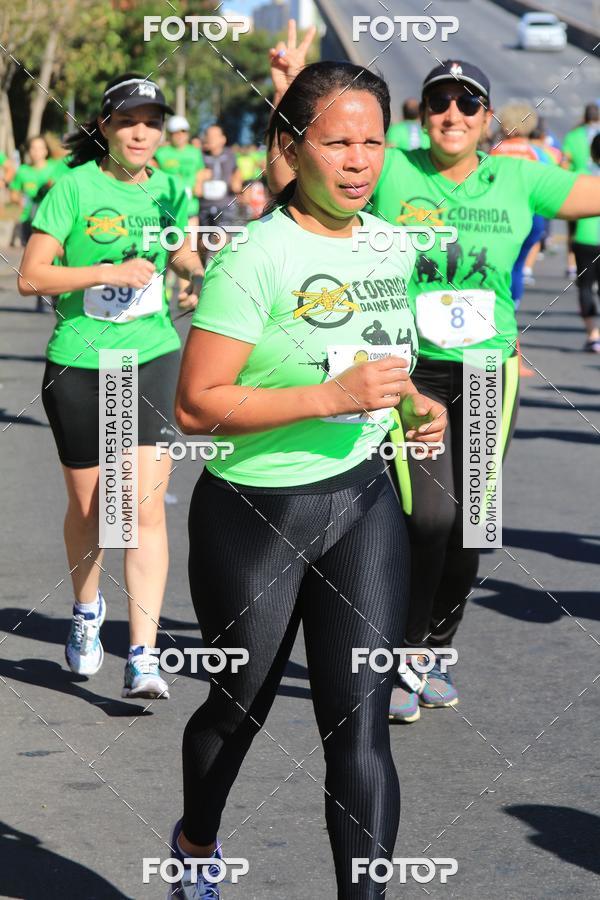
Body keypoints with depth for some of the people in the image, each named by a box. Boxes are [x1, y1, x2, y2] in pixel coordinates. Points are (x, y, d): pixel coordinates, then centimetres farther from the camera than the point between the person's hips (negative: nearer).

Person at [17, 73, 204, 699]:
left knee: (145, 506, -11)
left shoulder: (167, 190, 4)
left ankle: (143, 659, -12)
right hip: (77, 364, -1)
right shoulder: (74, 187, -7)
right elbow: (30, 276, -10)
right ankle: (86, 612, 41)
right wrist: (109, 272, -18)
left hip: (152, 357, 1)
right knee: (87, 505, 12)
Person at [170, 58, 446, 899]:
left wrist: (412, 405, 2)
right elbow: (196, 405, -21)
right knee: (242, 705, 17)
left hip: (362, 503, 4)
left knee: (361, 721, -4)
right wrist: (333, 397, -27)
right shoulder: (256, 257, -18)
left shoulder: (392, 247, 3)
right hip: (254, 515, -4)